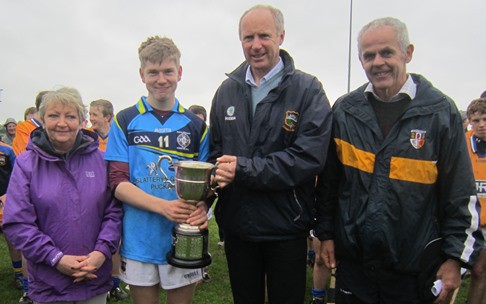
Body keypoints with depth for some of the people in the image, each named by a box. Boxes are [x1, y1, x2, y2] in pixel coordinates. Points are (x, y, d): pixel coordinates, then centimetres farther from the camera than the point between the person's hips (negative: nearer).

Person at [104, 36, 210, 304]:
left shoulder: (196, 126, 5)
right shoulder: (125, 122, 0)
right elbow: (118, 183, -6)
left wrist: (202, 208, -18)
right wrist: (164, 206, -21)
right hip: (139, 240, -1)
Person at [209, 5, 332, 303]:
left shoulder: (308, 89, -9)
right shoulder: (227, 90, 6)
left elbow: (309, 157, -20)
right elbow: (215, 151, 11)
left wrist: (243, 169, -22)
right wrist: (216, 174, -11)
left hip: (286, 227, -3)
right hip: (236, 224, 4)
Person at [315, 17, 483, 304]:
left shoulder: (441, 111, -6)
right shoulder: (344, 110, 0)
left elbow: (461, 194, -4)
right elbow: (328, 181, 6)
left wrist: (455, 258, -6)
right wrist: (326, 233, 6)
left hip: (417, 266, -1)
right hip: (352, 260, 2)